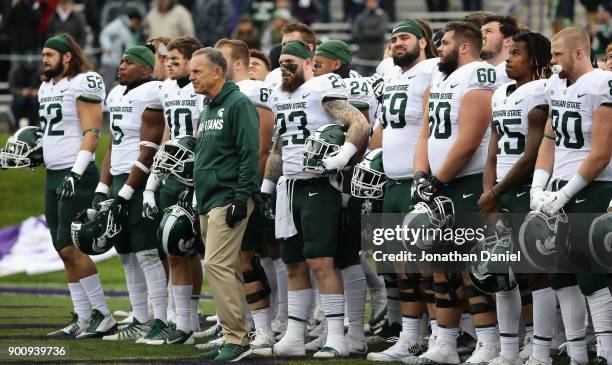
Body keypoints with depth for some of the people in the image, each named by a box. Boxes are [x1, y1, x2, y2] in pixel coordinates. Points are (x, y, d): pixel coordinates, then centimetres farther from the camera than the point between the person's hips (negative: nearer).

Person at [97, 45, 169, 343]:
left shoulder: (151, 95, -12)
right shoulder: (117, 95, 16)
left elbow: (148, 151, -15)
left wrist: (125, 193, -15)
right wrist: (102, 190, 13)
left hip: (141, 181, -9)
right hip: (120, 179, 9)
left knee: (146, 253, -10)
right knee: (128, 255, 9)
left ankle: (161, 322, -7)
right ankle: (139, 322, 14)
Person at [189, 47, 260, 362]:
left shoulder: (238, 104, -10)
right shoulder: (207, 109, 19)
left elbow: (250, 153, -16)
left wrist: (241, 198, -21)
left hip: (229, 202, -10)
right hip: (207, 204, 10)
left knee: (217, 264, -16)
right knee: (226, 270, 10)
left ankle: (235, 339, -15)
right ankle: (237, 340, 13)